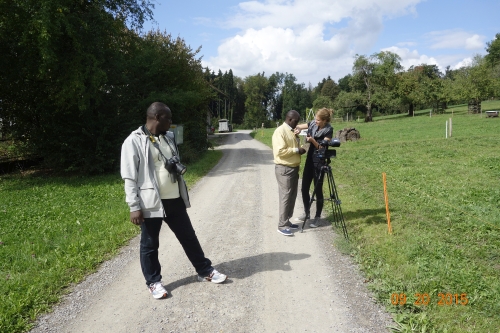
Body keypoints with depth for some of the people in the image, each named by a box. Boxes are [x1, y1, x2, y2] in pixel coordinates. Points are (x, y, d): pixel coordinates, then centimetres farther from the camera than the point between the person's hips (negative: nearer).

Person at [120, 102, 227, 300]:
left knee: (189, 237, 16)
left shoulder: (169, 138, 8)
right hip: (151, 203, -6)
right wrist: (134, 207, -15)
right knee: (150, 244, 10)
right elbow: (130, 178, -13)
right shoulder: (134, 141, -12)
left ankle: (205, 271, 31)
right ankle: (154, 282, 28)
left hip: (175, 200, 6)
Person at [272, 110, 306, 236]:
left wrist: (300, 149, 5)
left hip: (294, 168, 10)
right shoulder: (280, 131, -15)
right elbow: (280, 151, -24)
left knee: (292, 196, 13)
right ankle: (282, 225, 0)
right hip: (284, 169, -10)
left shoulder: (292, 131, 14)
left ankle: (287, 221, 23)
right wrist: (297, 150, -17)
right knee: (285, 196, -7)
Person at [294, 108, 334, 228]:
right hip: (309, 160, 7)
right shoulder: (313, 124, 3)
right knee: (304, 188, 10)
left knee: (318, 190, 1)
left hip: (319, 162, -7)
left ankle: (317, 217, 13)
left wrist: (312, 140, -29)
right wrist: (298, 129, -9)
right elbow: (298, 126, 14)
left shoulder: (328, 130, -14)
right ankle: (306, 213, 27)